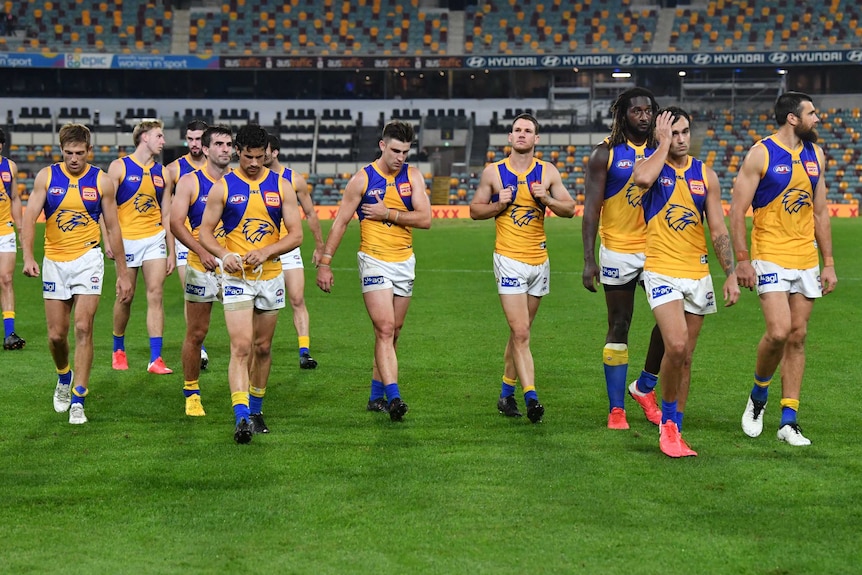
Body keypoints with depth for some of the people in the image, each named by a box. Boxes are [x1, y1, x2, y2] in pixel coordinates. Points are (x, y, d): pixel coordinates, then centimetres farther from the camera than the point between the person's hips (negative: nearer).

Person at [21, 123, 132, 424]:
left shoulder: (101, 181, -1)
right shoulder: (46, 176, -1)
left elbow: (112, 228, 5)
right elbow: (30, 216, -8)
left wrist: (122, 273, 6)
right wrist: (28, 256, -24)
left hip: (88, 258, -1)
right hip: (54, 261, 1)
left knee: (83, 328, -12)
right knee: (56, 334, 5)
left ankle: (78, 400, -8)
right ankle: (64, 376, 36)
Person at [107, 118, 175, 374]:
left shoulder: (162, 173, 9)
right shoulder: (119, 167, -2)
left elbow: (166, 215, 12)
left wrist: (171, 252, 10)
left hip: (155, 238, 3)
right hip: (127, 240, -3)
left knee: (155, 295, -6)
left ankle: (156, 359, -9)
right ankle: (118, 350, 26)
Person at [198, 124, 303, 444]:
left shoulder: (281, 186, 3)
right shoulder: (222, 187, -1)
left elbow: (296, 234, 1)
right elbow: (204, 232, 1)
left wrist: (265, 251, -15)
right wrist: (224, 255, -17)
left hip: (271, 276, 3)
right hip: (236, 277, -3)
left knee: (263, 347, 12)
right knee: (241, 347, -14)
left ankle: (255, 410, 28)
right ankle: (241, 418, -21)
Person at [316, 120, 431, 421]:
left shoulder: (413, 176, 3)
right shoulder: (363, 178, -5)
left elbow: (425, 218, -6)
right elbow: (340, 222, -2)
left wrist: (387, 213, -13)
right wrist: (324, 263, -5)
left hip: (405, 261, 4)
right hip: (374, 260, -4)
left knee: (393, 332, 9)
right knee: (384, 329, -15)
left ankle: (376, 395, 20)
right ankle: (394, 397, -24)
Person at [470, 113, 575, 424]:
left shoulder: (547, 172, 6)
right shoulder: (493, 172, 2)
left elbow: (570, 208, 6)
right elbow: (475, 209, 9)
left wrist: (547, 199, -12)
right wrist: (498, 205, -9)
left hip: (539, 260, 3)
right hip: (509, 259, -3)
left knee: (520, 332, 11)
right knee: (521, 333, -12)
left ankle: (507, 392, 22)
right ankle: (531, 397, -18)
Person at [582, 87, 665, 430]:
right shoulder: (606, 154, -2)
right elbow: (591, 209, -5)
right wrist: (589, 260, -12)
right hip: (618, 252, -3)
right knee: (619, 328, 3)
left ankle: (645, 386, 14)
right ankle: (616, 409, 10)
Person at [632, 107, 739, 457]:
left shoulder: (705, 175, 8)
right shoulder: (651, 166, -2)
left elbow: (719, 230, 10)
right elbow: (642, 178, -29)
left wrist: (731, 275, 4)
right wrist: (664, 144, -15)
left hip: (698, 274, 4)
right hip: (662, 272, -4)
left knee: (685, 357, 8)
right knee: (676, 346, -21)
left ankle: (673, 431, 18)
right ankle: (668, 420, -1)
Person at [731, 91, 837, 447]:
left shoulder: (815, 154, 10)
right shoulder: (760, 154, -8)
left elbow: (820, 212, 15)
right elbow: (737, 210, -8)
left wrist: (828, 263, 11)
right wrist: (742, 260, -14)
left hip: (806, 260, 6)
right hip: (770, 257, -6)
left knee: (797, 337, 4)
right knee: (778, 331, -18)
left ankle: (788, 421, 8)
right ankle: (758, 396, 9)